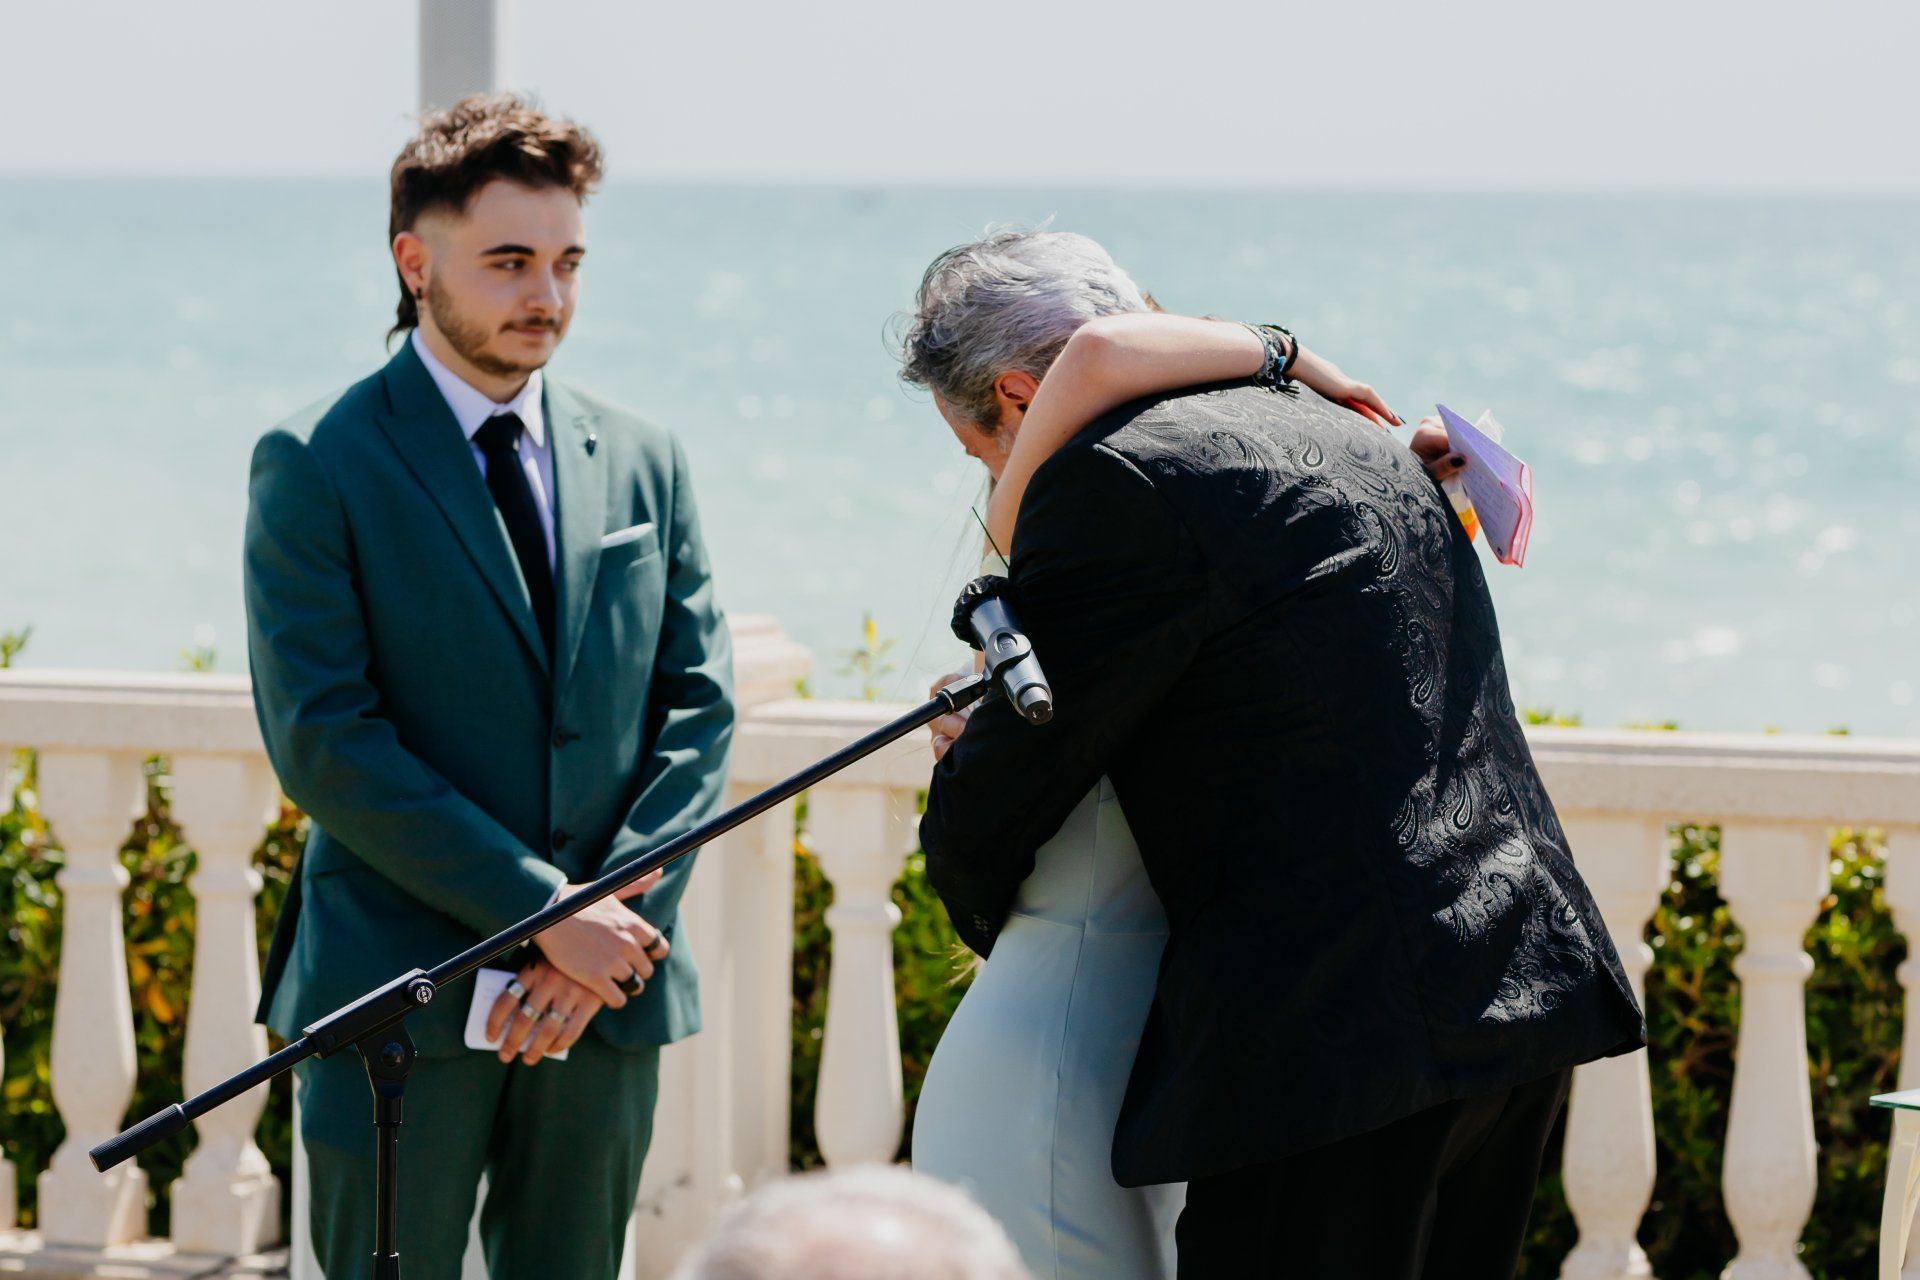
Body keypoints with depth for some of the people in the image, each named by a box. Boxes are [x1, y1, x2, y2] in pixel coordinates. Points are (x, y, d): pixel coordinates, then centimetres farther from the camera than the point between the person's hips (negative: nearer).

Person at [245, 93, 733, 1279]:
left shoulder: (646, 461, 10)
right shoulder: (318, 466, -5)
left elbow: (698, 706, 7)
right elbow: (322, 738, -12)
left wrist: (616, 923, -8)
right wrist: (542, 911, -16)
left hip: (609, 991, 4)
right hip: (401, 992, -4)